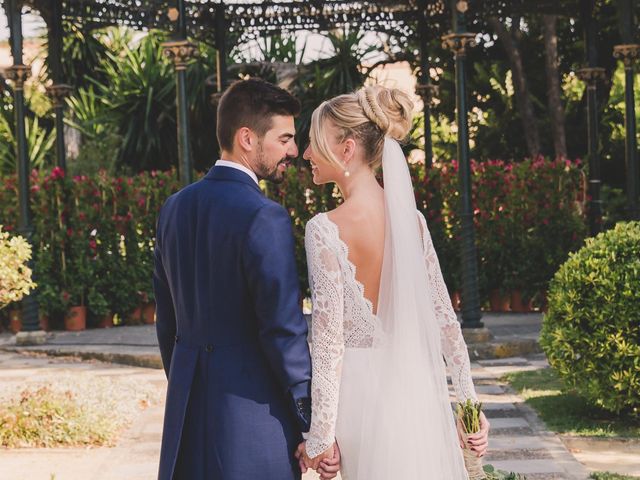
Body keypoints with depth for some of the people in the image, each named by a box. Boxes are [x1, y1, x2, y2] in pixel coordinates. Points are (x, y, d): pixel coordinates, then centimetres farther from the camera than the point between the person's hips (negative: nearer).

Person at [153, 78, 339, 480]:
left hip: (187, 414, 8)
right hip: (254, 417, -7)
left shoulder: (174, 208, 8)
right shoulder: (264, 217, -16)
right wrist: (315, 426, -11)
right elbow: (285, 330, -17)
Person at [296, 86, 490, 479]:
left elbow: (329, 338, -16)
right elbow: (445, 317, 5)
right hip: (419, 387, 5)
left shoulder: (325, 230, -14)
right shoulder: (412, 220, 2)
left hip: (363, 393, -5)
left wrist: (321, 436, -10)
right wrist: (470, 402, 12)